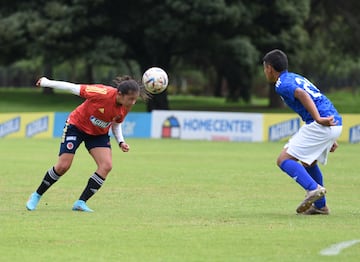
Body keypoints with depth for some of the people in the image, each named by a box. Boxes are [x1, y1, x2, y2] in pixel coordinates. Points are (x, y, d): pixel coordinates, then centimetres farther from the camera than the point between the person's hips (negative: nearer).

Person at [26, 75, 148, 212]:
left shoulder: (125, 108, -15)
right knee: (63, 166, -8)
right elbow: (74, 88, -23)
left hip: (99, 134, 5)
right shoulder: (104, 93, -34)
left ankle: (81, 203, -8)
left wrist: (121, 142, -9)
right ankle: (36, 196, 14)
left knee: (106, 166, -15)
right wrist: (47, 83, -15)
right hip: (77, 125, -5)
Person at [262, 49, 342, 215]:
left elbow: (302, 95, -22)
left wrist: (318, 119, -29)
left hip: (321, 126, -9)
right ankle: (320, 206, 27)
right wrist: (331, 139, 29)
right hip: (336, 122, 9)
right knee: (308, 162, 28)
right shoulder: (296, 78, 27)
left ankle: (313, 188, -24)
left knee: (284, 159, -8)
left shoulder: (282, 84, -2)